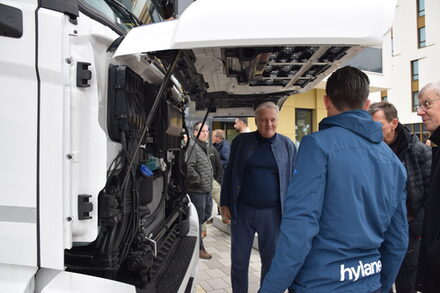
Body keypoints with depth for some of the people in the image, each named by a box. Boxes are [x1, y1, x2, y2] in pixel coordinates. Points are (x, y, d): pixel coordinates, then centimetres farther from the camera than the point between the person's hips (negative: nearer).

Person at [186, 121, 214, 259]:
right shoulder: (192, 146, -15)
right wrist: (198, 180, -18)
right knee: (198, 218, 2)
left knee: (205, 216, 19)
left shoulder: (204, 146, 17)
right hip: (197, 191, -9)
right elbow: (188, 166, -27)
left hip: (206, 190, 9)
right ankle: (199, 248, 15)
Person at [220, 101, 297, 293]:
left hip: (272, 213, 0)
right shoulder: (241, 142, 1)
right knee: (239, 261, 13)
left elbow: (293, 179, 6)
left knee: (271, 261, 13)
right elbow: (229, 174, 6)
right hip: (242, 210, 1)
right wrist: (225, 203, 3)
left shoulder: (287, 145, 1)